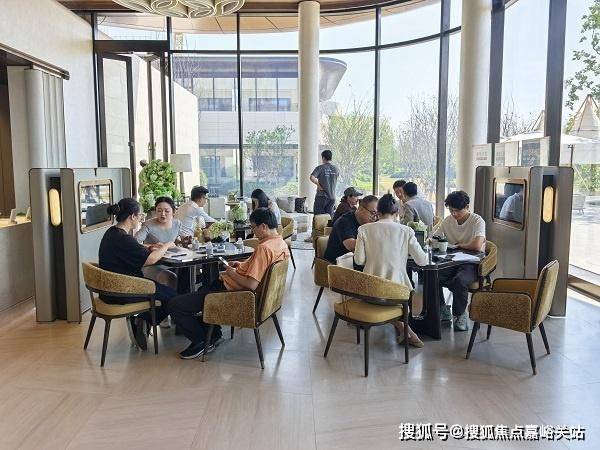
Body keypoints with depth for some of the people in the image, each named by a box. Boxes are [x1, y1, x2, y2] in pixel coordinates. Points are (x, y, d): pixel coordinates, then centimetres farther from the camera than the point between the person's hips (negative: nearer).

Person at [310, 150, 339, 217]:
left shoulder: (320, 168, -9)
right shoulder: (335, 169, 5)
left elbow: (312, 177, -23)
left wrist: (318, 185, -11)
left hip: (321, 196, -4)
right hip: (332, 197, 4)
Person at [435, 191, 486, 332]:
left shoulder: (477, 221, -12)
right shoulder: (448, 220, 6)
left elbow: (477, 246, -28)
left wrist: (458, 245, -10)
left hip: (472, 264, -5)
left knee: (459, 280, -36)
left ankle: (460, 314, -8)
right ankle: (443, 310, 0)